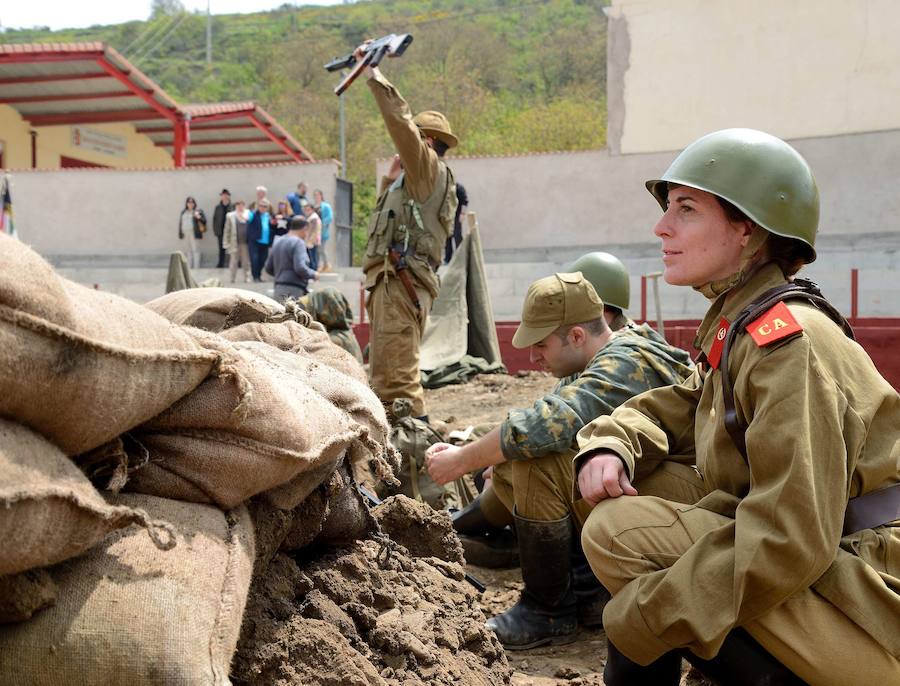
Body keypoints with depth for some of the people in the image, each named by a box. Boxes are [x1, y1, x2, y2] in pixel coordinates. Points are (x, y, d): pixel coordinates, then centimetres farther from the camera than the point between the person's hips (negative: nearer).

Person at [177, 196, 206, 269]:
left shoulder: (198, 211, 1)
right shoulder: (183, 212, 14)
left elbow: (204, 220, -5)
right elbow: (180, 223, 16)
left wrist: (199, 217, -26)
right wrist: (180, 234, 12)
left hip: (194, 233, -5)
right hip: (186, 233, 5)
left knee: (195, 249, -8)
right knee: (189, 250, 12)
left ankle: (196, 267, -8)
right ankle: (189, 266, 18)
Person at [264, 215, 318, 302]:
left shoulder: (278, 242, 15)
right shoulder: (298, 242, -10)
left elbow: (268, 268, 18)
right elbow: (300, 268, -21)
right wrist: (313, 274, -4)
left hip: (278, 288, 8)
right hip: (294, 289, -8)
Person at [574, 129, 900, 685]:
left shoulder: (790, 341, -19)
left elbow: (789, 541, -25)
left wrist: (645, 619, -21)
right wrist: (609, 446, -8)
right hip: (830, 571, 9)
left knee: (620, 529, -18)